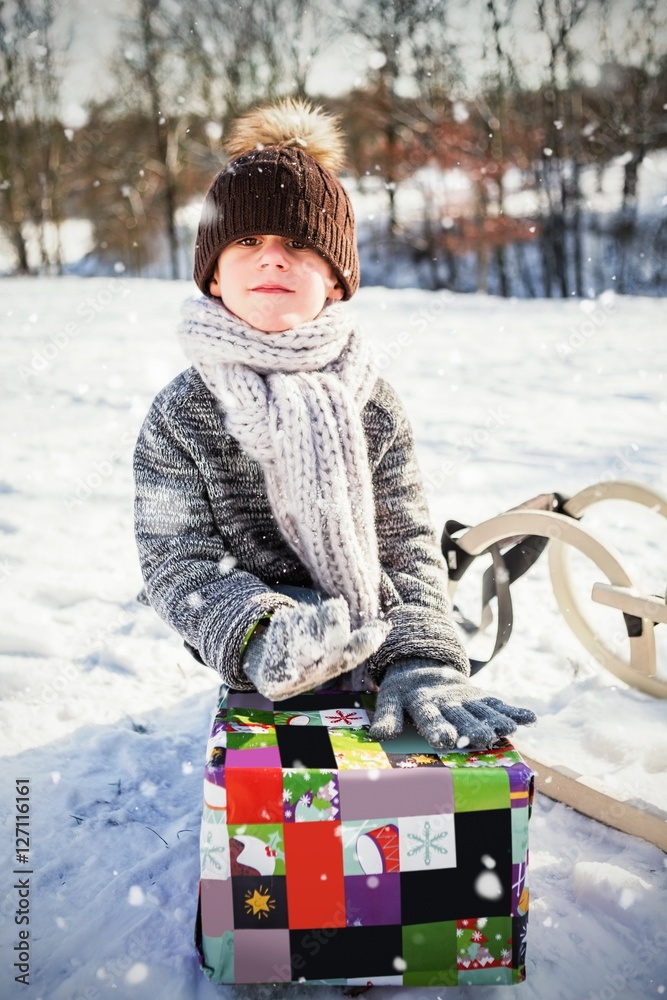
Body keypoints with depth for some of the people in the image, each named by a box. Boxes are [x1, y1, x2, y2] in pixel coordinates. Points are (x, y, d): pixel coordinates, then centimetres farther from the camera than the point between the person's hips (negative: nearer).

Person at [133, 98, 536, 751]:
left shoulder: (372, 405, -2)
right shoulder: (179, 415, -7)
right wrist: (257, 639, -30)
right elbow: (178, 558, -11)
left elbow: (408, 547, -5)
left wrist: (421, 659, -22)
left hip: (372, 670, 2)